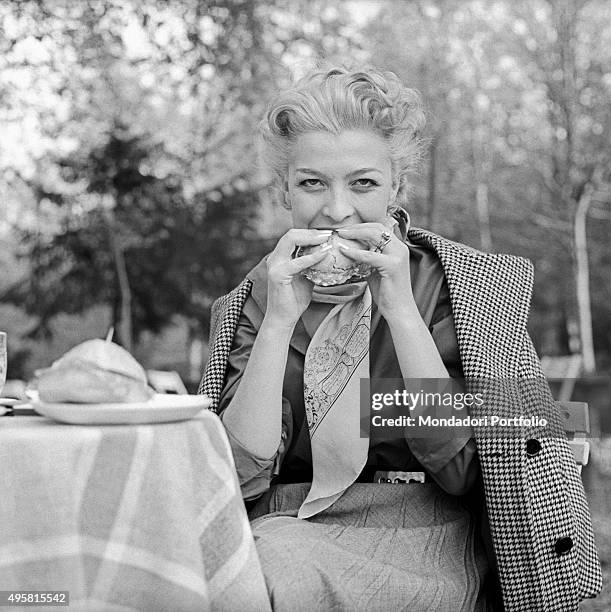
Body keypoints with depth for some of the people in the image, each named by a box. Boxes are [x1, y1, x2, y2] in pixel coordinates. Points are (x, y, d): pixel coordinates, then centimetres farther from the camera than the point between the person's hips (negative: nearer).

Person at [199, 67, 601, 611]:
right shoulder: (254, 299, 5)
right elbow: (242, 475, -6)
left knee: (276, 567, -30)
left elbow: (460, 469, -11)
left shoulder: (471, 286, -1)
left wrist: (399, 308, -18)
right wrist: (280, 322, -16)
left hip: (427, 548, -2)